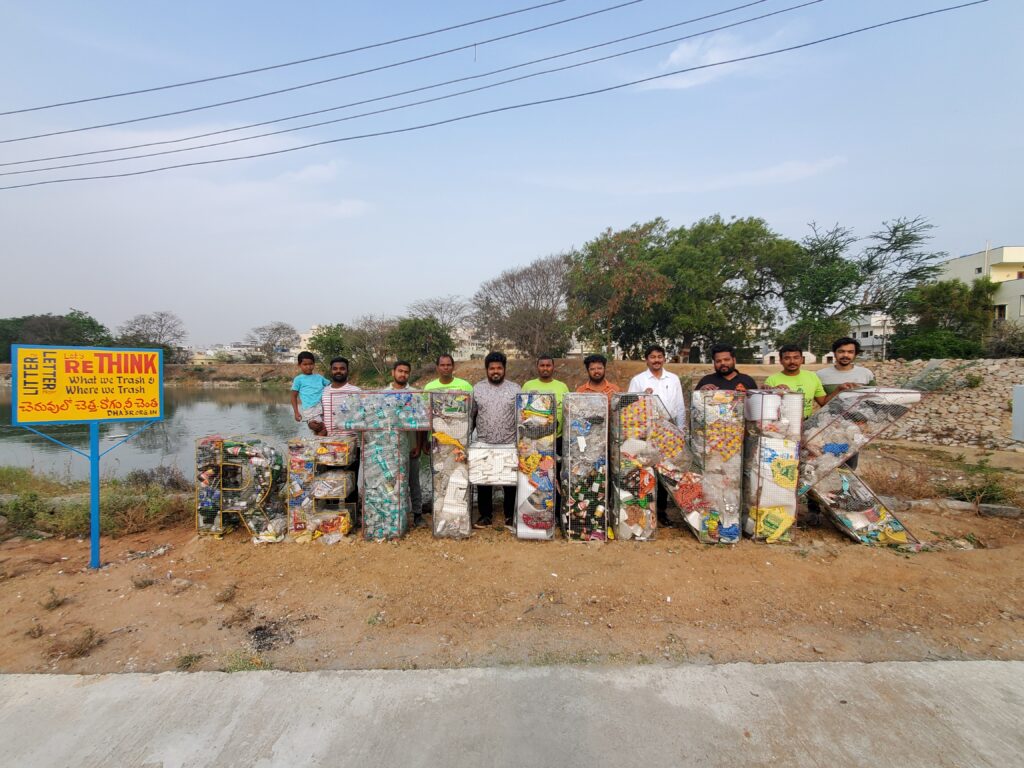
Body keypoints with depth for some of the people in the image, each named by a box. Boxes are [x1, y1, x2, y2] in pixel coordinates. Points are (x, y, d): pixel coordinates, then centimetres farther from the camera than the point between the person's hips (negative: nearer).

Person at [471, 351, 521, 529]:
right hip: (483, 445, 1)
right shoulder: (477, 389, 5)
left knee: (511, 482, 6)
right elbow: (471, 415, 9)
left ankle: (510, 516, 20)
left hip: (510, 444, -1)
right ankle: (485, 515, 20)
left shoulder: (515, 389, 3)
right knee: (483, 481, 7)